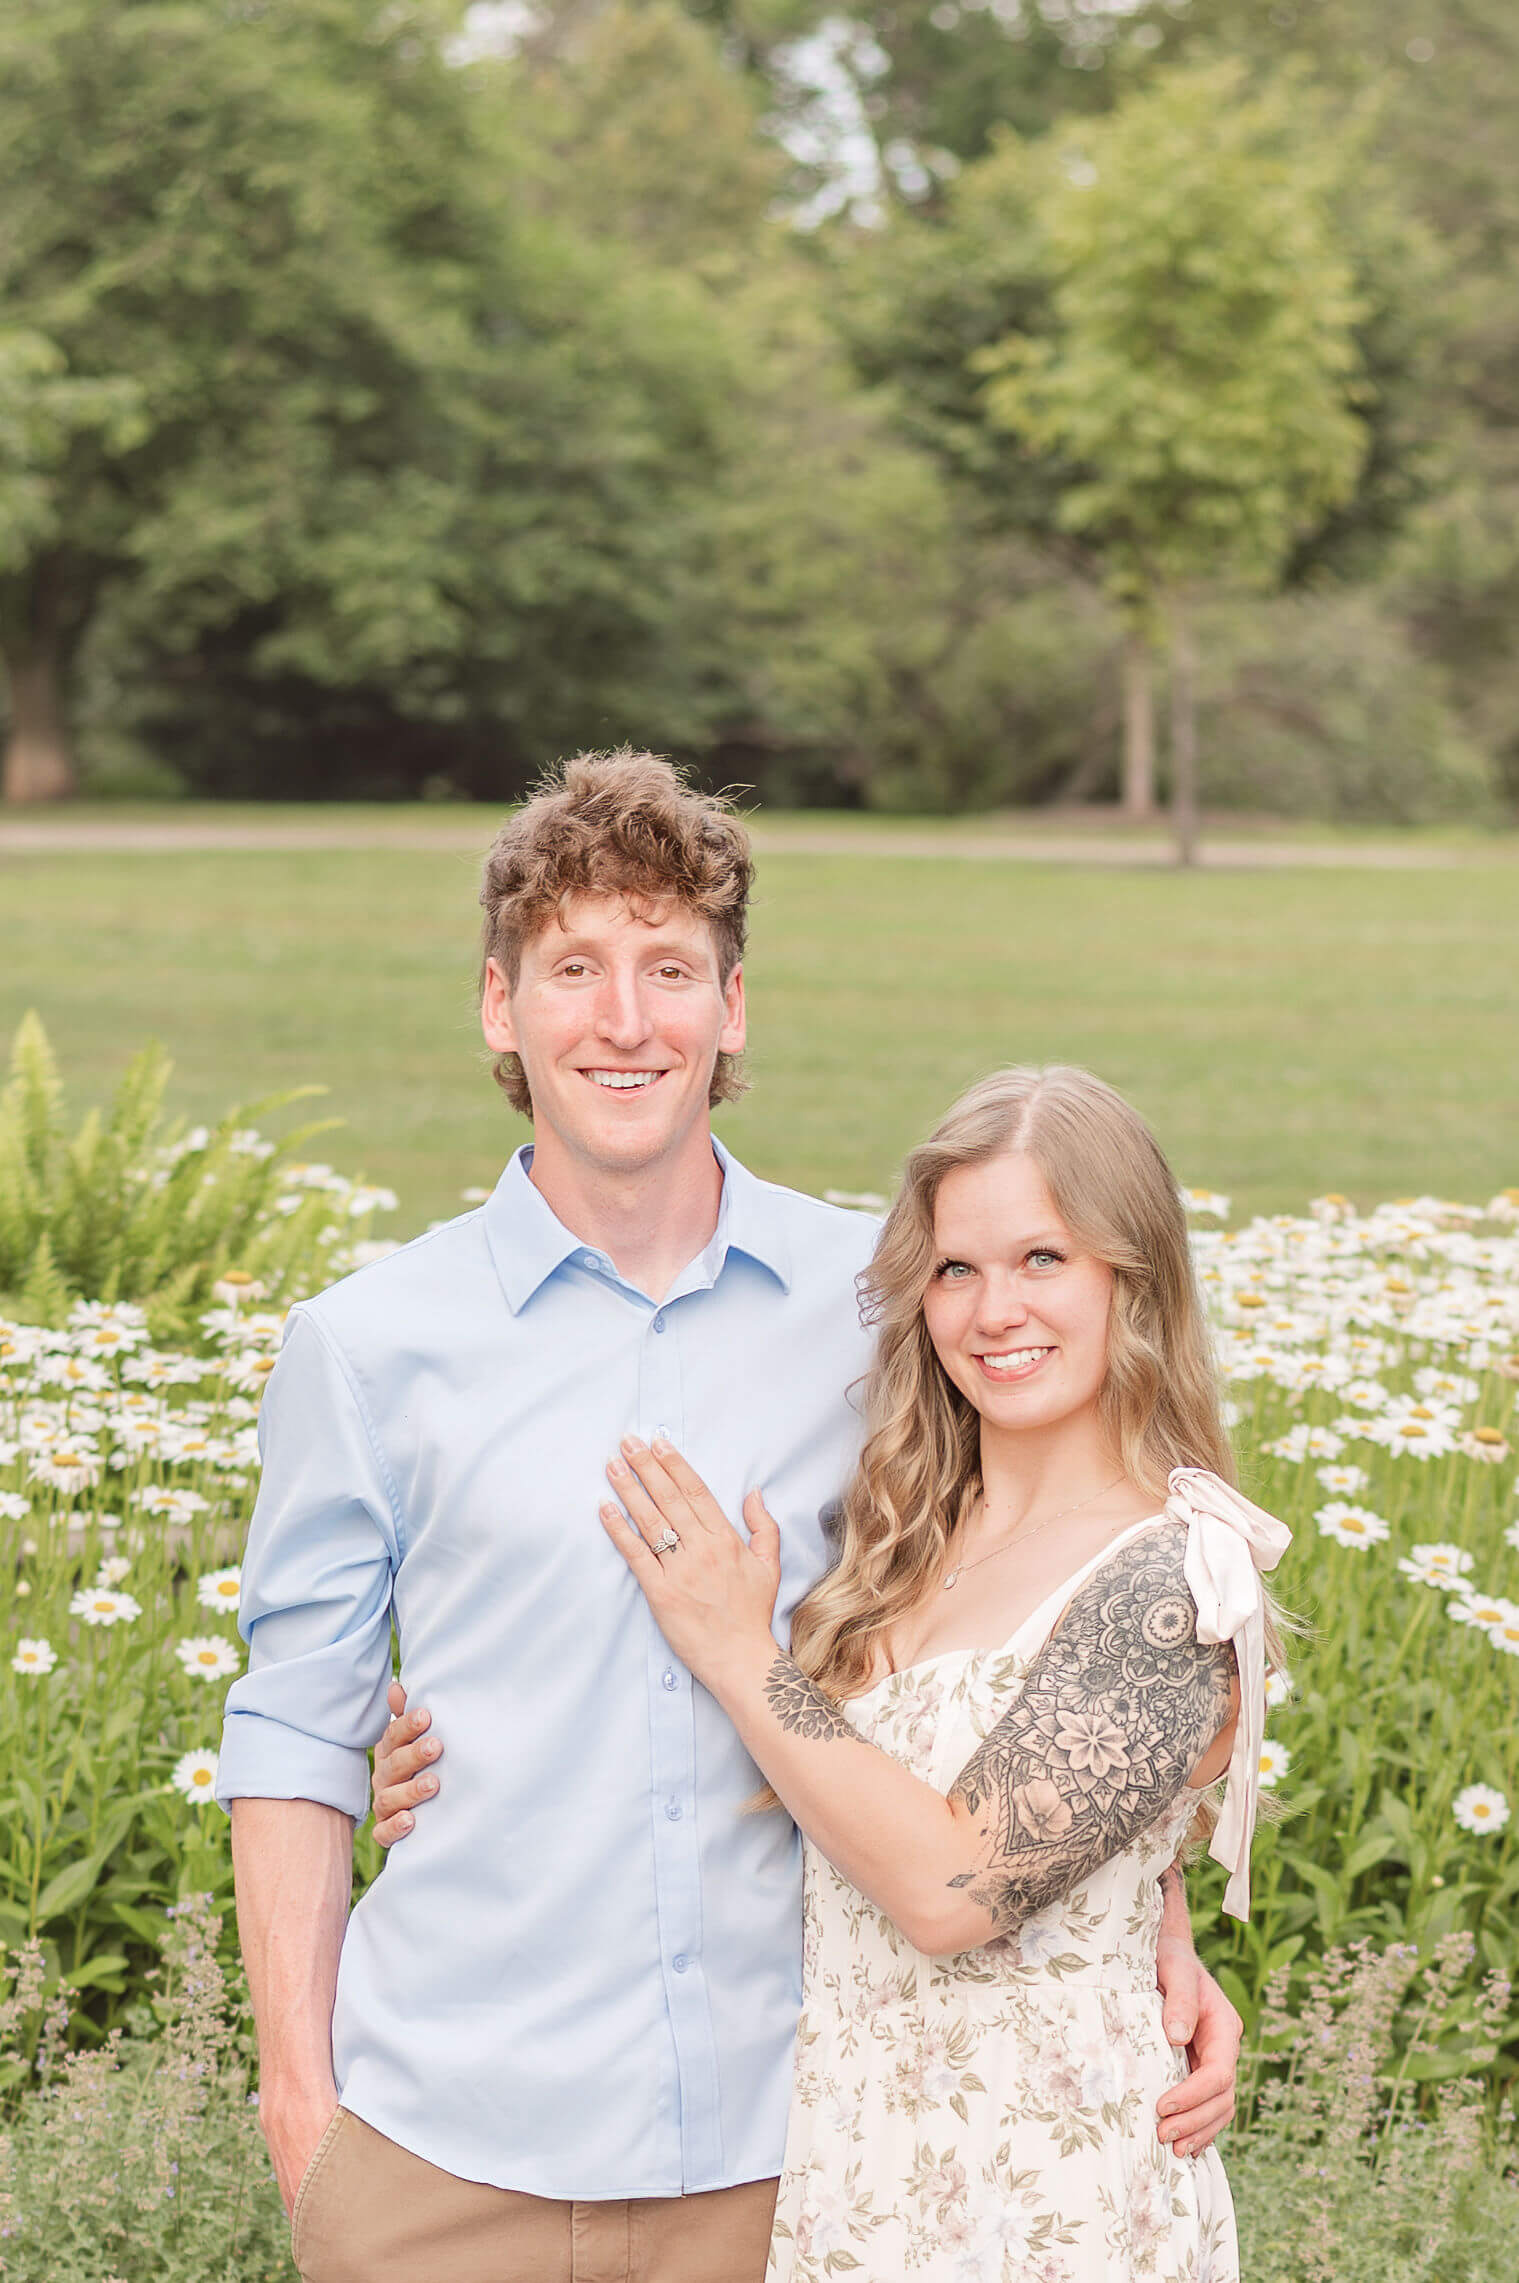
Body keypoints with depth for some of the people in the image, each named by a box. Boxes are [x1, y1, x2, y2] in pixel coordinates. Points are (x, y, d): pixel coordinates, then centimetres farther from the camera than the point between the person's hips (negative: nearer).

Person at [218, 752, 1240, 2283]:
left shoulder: (875, 1307, 1)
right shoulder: (366, 1349, -1)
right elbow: (295, 1734, 4)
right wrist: (297, 2085, 0)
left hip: (767, 2135, 1)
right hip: (447, 2143, -1)